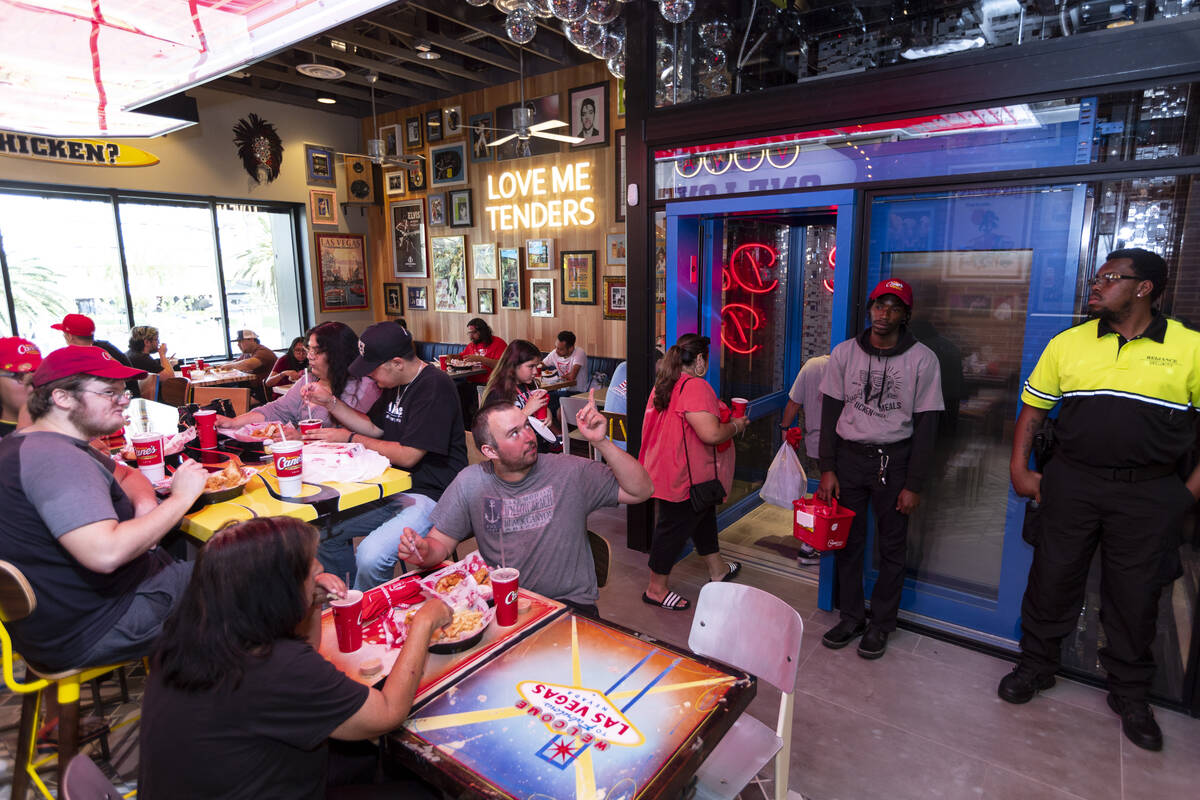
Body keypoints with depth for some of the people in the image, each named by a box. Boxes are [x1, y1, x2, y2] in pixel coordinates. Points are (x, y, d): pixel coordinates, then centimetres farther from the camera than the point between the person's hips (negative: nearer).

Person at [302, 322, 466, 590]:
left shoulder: (434, 387, -19)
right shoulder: (397, 384, 11)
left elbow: (408, 456, -20)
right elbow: (375, 427, 20)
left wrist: (349, 438, -9)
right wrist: (330, 402, 8)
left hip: (430, 495, -10)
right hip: (393, 489, 10)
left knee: (371, 556, -28)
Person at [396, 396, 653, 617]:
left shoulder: (569, 472, -6)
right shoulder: (470, 482, 0)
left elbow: (641, 491, -9)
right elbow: (441, 543, 5)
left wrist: (601, 442, -21)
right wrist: (424, 551, -20)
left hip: (569, 603, -2)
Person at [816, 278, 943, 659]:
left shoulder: (922, 359, -4)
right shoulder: (845, 353, 2)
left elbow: (926, 424, -3)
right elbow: (830, 411, 4)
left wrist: (914, 485, -7)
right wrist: (827, 469, -2)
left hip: (894, 460, -1)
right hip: (848, 456, 2)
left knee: (892, 547, 7)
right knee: (847, 541, 8)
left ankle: (881, 624, 23)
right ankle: (851, 617, 24)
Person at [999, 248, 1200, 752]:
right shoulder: (1067, 344, 2)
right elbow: (1032, 410, 7)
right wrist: (1020, 469, 0)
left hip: (1150, 494, -1)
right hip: (1071, 484, 1)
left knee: (1135, 595, 11)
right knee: (1052, 578, 9)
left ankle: (1130, 695, 32)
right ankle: (1036, 666, 29)